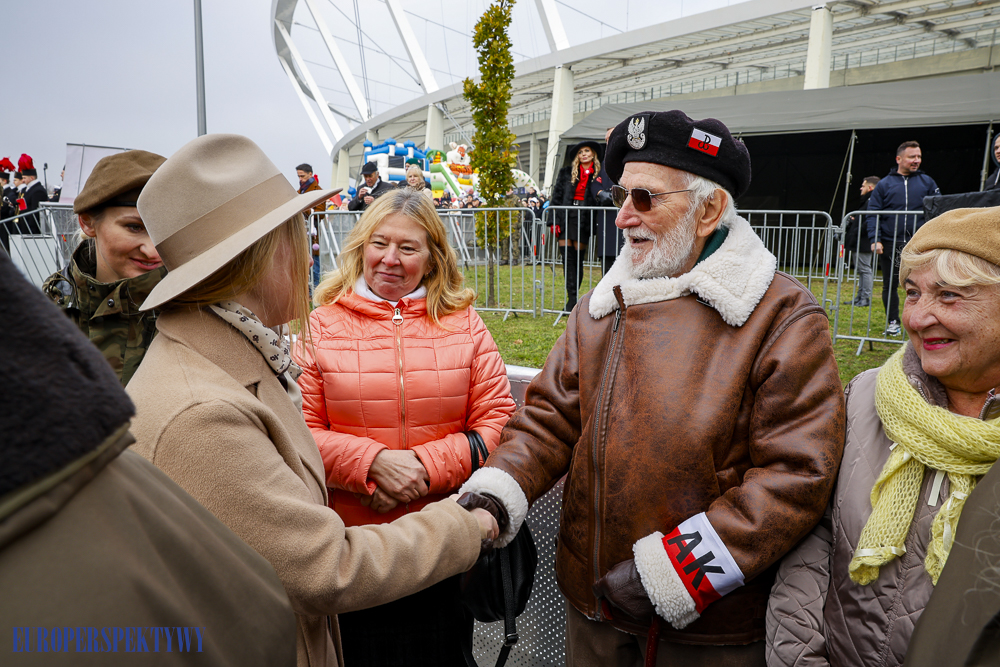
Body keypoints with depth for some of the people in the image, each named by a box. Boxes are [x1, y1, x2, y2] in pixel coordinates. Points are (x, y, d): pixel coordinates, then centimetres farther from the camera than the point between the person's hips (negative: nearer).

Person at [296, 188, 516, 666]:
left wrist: (428, 466, -16)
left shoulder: (462, 323, 0)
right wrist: (373, 461, -21)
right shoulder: (322, 325, -2)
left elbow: (498, 421, -4)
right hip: (350, 544, 0)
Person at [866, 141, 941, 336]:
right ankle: (892, 322, 17)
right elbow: (872, 214, 2)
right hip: (890, 244, 0)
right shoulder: (884, 184, 6)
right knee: (890, 285, 6)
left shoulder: (927, 182, 9)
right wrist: (875, 239, -8)